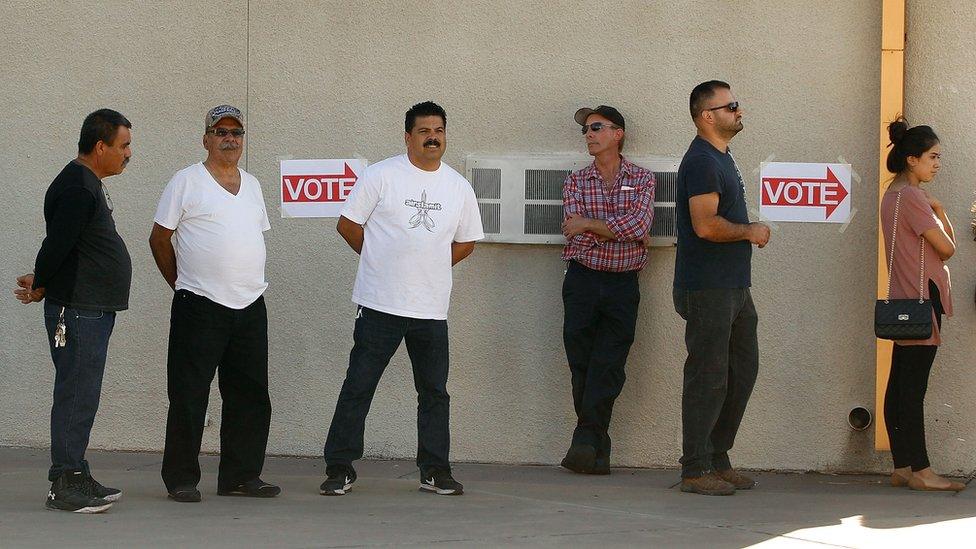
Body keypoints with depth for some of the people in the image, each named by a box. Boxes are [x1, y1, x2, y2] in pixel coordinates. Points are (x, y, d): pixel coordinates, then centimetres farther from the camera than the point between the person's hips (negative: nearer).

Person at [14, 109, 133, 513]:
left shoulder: (90, 185, 17)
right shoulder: (75, 189, -17)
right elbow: (57, 244, -20)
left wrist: (41, 285, 12)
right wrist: (40, 287, -6)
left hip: (94, 310, 10)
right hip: (77, 312, -10)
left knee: (82, 396, 14)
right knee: (76, 396, -8)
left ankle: (77, 478, 20)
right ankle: (64, 487, -5)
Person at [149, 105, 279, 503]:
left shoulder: (251, 184, 16)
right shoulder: (187, 181, -2)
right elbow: (159, 238, 1)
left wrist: (249, 282, 16)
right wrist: (180, 283, 5)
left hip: (250, 306, 6)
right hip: (200, 306, -6)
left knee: (250, 396, 7)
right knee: (189, 396, -3)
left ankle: (241, 476, 16)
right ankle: (181, 478, 4)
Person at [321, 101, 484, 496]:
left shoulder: (459, 187, 9)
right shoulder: (381, 176, -4)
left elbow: (465, 243, 18)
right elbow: (348, 225, 0)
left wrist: (431, 267, 10)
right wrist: (381, 261, 6)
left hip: (432, 310, 4)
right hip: (380, 304, -4)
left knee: (434, 392, 9)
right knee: (358, 388, -1)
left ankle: (435, 471, 17)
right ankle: (339, 469, 5)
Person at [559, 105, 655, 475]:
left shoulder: (642, 179, 6)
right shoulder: (576, 181, 9)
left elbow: (640, 225, -11)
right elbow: (575, 234, -5)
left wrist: (589, 224, -12)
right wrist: (623, 230, -11)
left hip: (623, 283, -1)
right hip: (582, 280, 1)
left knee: (607, 368, -7)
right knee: (582, 366, -2)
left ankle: (586, 442, -8)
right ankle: (597, 452, 3)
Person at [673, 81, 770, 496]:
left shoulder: (721, 158, 19)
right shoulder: (701, 161, -15)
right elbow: (706, 225, -25)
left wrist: (750, 234, 12)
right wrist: (750, 232, -11)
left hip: (734, 286, 10)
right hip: (707, 288, -10)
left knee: (743, 371, 13)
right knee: (708, 378, -7)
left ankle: (718, 460, 21)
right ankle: (695, 470, -1)